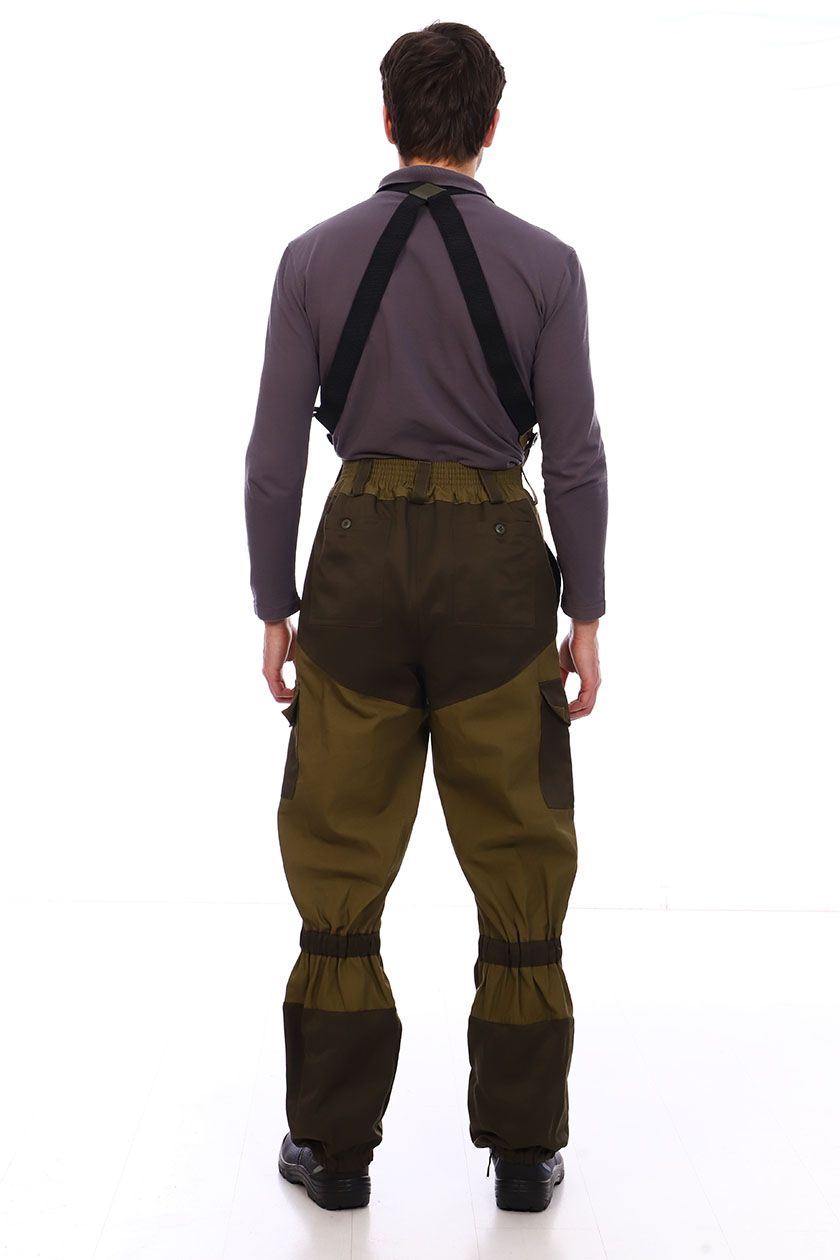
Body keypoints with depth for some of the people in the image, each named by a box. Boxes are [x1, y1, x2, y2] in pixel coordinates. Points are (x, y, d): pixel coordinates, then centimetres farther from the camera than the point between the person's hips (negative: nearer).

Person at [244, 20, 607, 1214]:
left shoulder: (316, 256, -1)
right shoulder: (544, 263, -4)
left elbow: (275, 452, -3)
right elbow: (575, 454, -7)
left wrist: (275, 608, 5)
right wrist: (586, 613, 1)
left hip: (360, 558, 1)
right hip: (495, 563, 0)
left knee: (340, 855, 10)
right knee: (517, 857, 9)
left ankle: (336, 1143, 15)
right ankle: (523, 1146, 15)